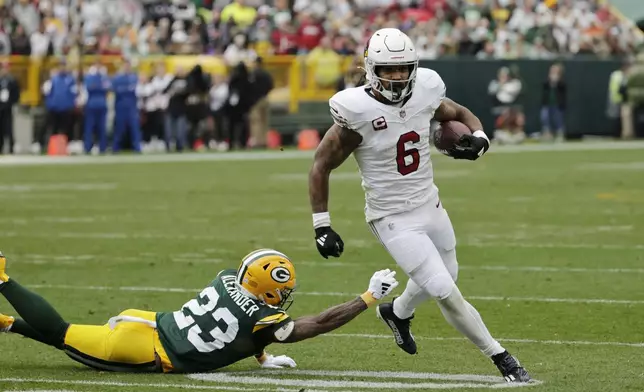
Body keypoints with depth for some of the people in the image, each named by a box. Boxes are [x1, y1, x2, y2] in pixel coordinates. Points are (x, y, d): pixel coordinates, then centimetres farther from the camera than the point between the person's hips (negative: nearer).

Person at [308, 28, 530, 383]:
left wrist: (477, 138, -13)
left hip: (430, 206, 6)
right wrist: (322, 225, -11)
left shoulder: (424, 92, -8)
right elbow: (321, 167, -10)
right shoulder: (357, 112, -21)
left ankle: (397, 312, 55)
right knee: (447, 293, -12)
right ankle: (500, 358, 3)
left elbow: (462, 116, 11)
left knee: (443, 277, 25)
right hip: (393, 220, -6)